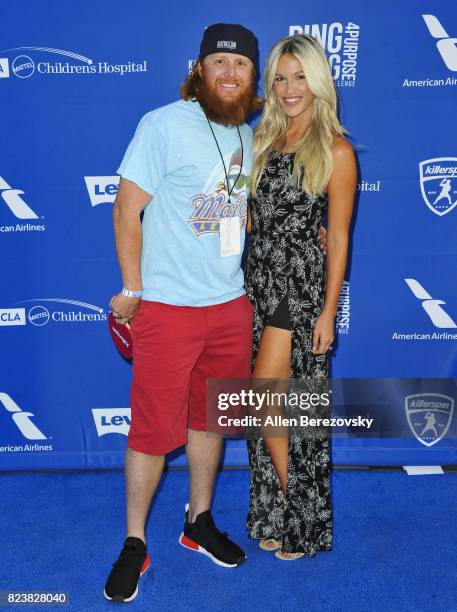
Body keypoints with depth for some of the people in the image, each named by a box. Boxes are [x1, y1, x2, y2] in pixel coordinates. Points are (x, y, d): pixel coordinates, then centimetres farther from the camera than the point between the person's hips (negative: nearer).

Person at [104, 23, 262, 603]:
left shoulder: (248, 134, 9)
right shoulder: (164, 124, -10)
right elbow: (127, 209, -10)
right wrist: (132, 289, -10)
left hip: (232, 304, 6)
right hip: (168, 307, -6)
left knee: (209, 418, 17)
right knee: (154, 428, 2)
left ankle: (199, 523, 35)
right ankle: (134, 545, 20)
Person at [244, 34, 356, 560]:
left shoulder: (336, 150, -6)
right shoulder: (264, 140, 11)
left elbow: (338, 236, -8)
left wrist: (329, 310, -10)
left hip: (301, 285, -6)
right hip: (258, 281, 6)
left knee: (265, 405, -4)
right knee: (269, 408, 11)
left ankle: (299, 522, 17)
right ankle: (275, 516, 28)